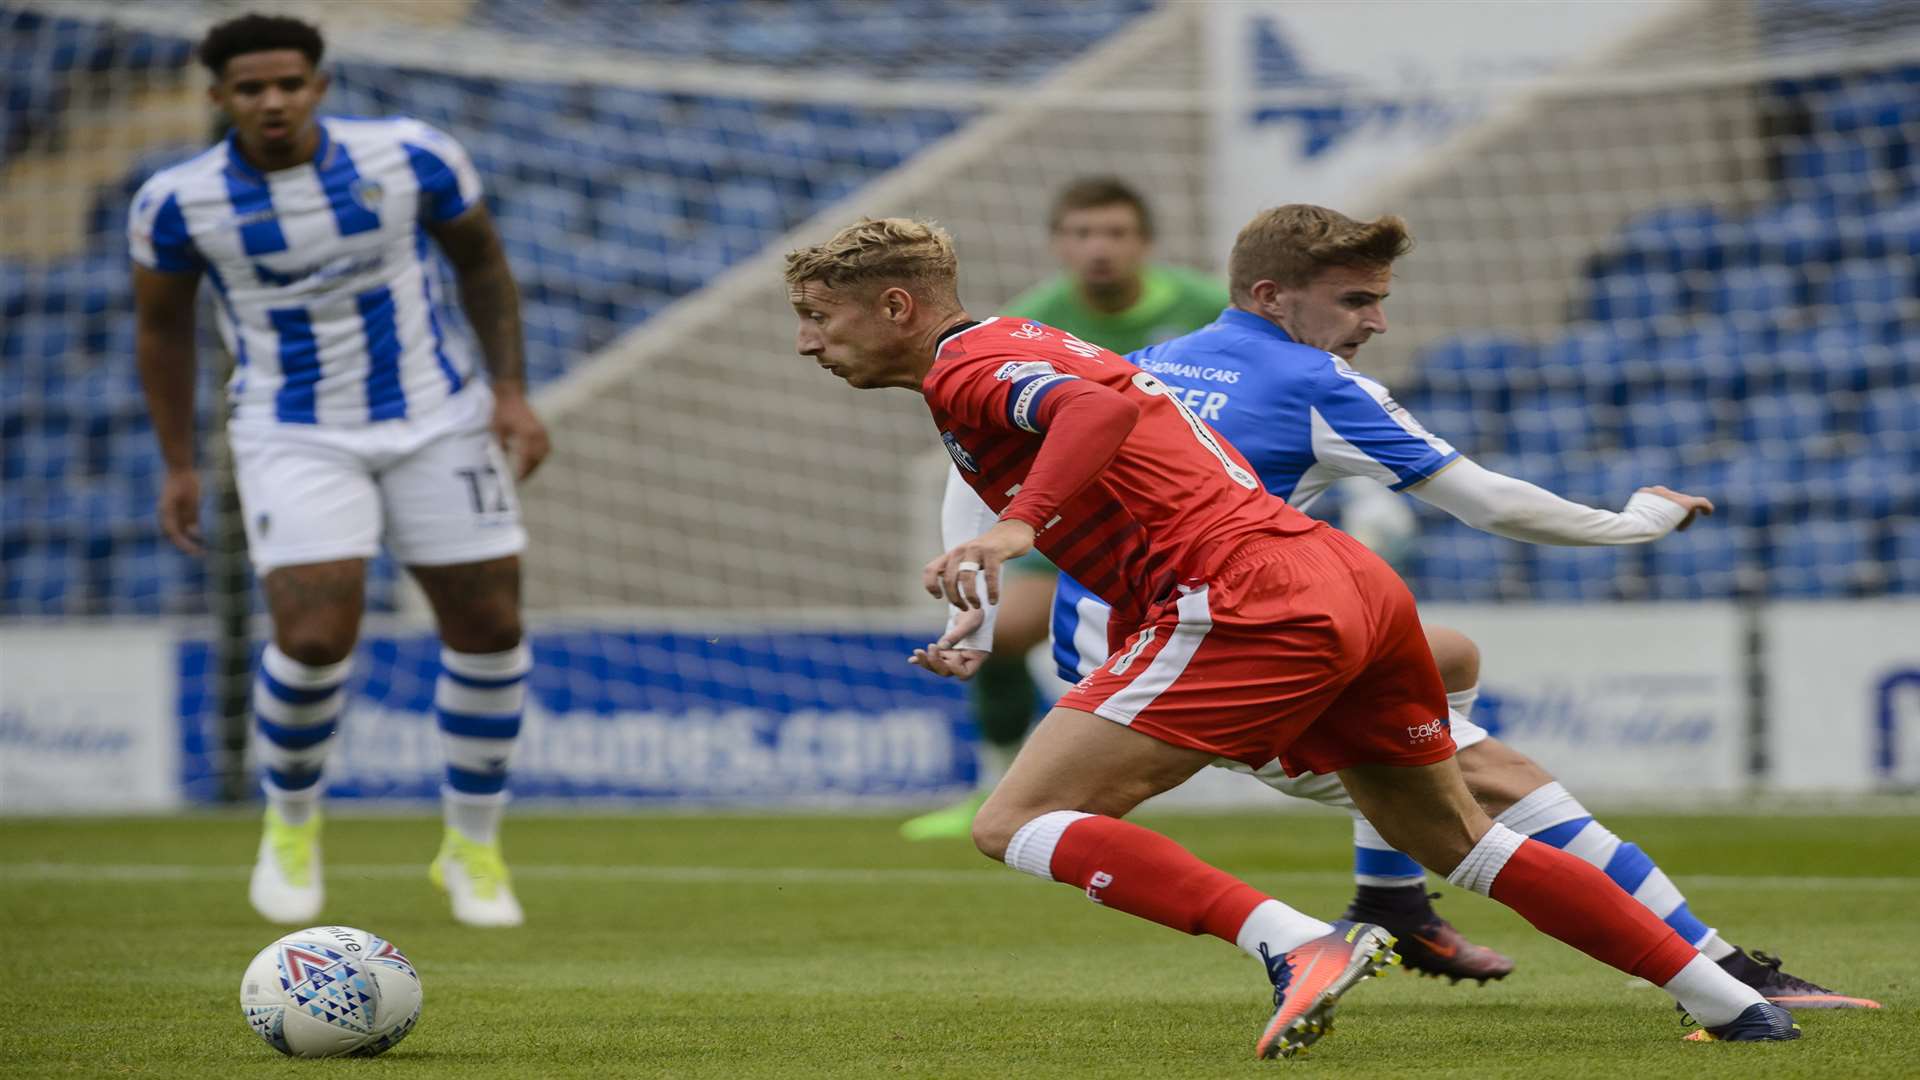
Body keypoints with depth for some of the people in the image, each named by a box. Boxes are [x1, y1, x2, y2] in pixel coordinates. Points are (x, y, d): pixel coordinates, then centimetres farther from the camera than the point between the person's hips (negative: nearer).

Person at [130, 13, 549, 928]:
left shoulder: (411, 157, -10)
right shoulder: (179, 202, -11)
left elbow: (480, 260, 6)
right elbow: (162, 325, 5)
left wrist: (511, 391, -1)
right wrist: (179, 466, 5)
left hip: (436, 421, 2)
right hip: (294, 439, -2)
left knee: (489, 629, 2)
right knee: (313, 639, -18)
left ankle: (473, 847, 23)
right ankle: (291, 823, 12)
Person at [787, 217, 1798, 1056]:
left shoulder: (966, 367, -4)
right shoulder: (1022, 349, 26)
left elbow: (1096, 409, -25)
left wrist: (1016, 527, -37)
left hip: (1248, 597, -10)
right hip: (1354, 579, 10)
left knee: (1014, 823, -11)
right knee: (1450, 836, 23)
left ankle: (1298, 942, -25)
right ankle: (1731, 1003, 23)